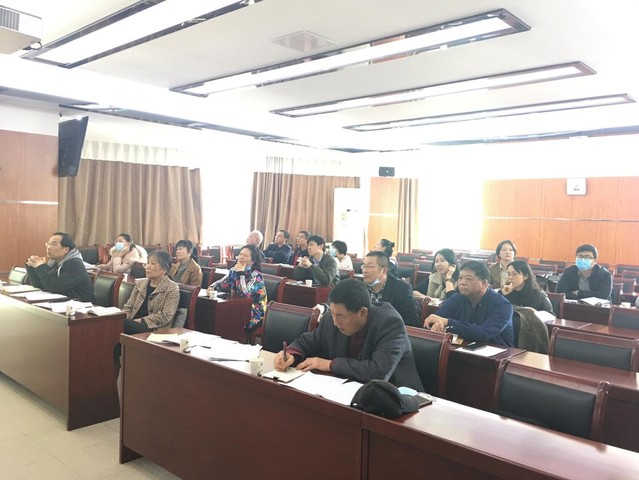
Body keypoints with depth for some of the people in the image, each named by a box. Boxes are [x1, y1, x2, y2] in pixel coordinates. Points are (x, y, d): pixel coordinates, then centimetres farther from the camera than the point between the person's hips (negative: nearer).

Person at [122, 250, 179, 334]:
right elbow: (128, 307, 17)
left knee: (123, 324, -33)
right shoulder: (140, 283, 18)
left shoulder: (172, 288, -3)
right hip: (133, 324, 6)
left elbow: (166, 316, -11)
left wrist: (141, 320, -14)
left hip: (155, 328, -6)